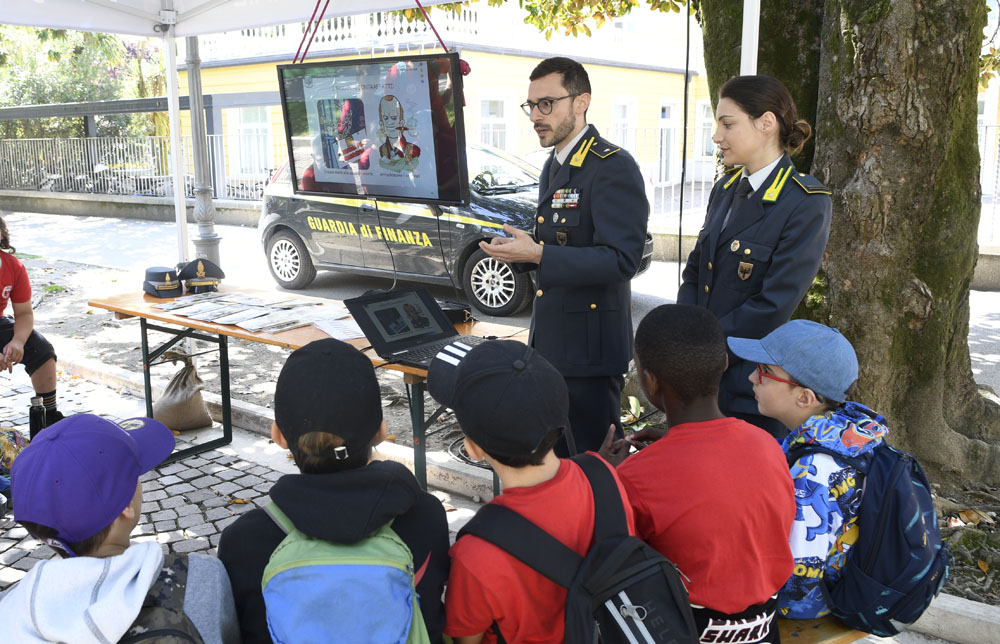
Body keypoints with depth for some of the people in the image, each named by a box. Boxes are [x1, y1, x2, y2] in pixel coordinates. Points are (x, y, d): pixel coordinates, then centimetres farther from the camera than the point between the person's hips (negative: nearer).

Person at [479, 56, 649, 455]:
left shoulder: (612, 167, -15)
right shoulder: (553, 167, 15)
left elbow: (621, 260, -23)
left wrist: (538, 254, -28)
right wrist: (521, 251, 3)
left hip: (589, 347, -9)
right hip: (550, 341, 9)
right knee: (550, 453, 18)